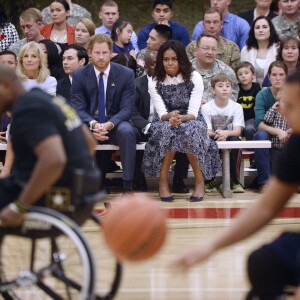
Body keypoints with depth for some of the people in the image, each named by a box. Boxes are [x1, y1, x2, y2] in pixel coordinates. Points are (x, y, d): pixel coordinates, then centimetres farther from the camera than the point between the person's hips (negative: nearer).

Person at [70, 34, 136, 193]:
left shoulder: (126, 74, -1)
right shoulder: (79, 75, 1)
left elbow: (126, 108, -5)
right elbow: (78, 108, -3)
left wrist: (109, 124, -25)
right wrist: (93, 124, -25)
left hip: (115, 124, 0)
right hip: (90, 123, 1)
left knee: (127, 131, -36)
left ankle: (127, 185, -30)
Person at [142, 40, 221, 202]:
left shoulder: (194, 78, -5)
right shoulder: (154, 81, -3)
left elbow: (193, 113, -13)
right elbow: (161, 113, -11)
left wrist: (181, 118, -36)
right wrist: (170, 117, -36)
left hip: (190, 121, 0)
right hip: (165, 123, 0)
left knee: (189, 131, -38)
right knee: (167, 131, -37)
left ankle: (200, 181, -21)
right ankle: (163, 182, -25)